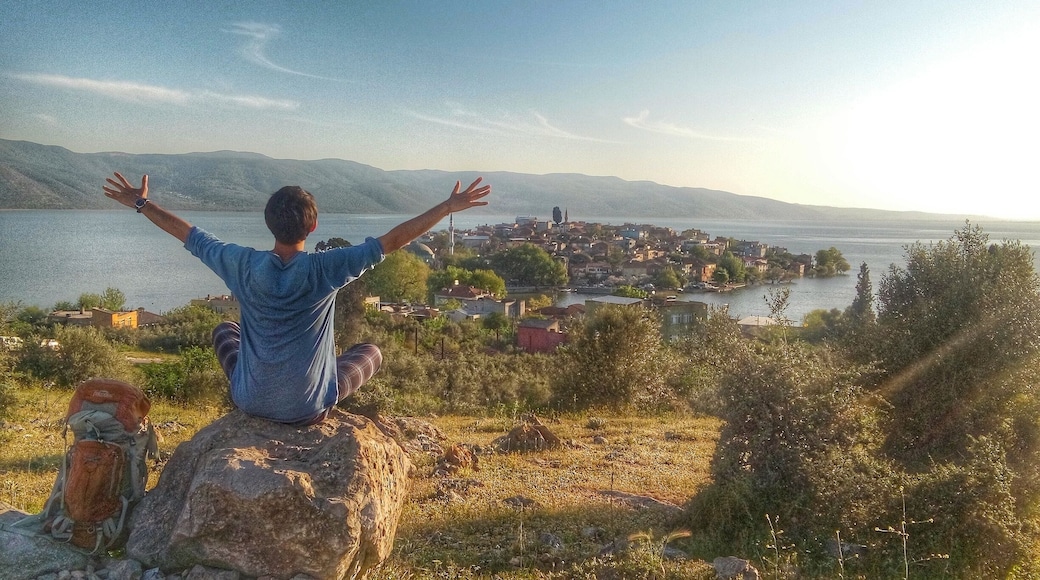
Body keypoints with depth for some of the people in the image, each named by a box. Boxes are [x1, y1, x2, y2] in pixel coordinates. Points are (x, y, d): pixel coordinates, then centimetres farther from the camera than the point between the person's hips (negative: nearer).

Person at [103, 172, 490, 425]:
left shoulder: (244, 266, -12)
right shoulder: (324, 270, -20)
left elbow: (190, 236, 2)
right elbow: (393, 240, -18)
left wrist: (141, 203, 17)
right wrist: (449, 207, -12)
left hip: (250, 402, 3)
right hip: (309, 408, -2)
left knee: (225, 329, 31)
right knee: (371, 352, 23)